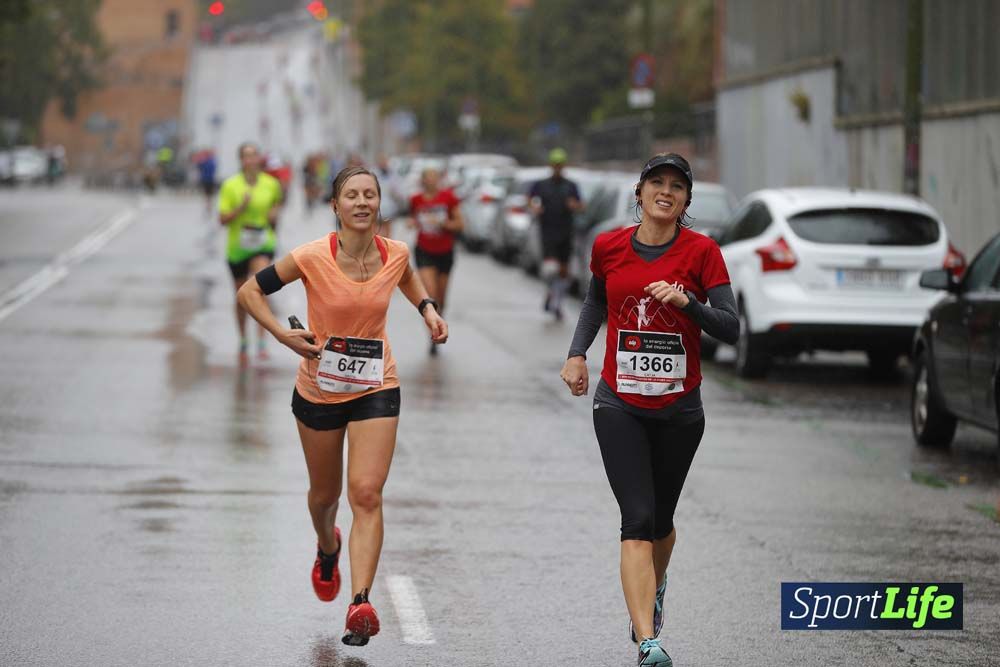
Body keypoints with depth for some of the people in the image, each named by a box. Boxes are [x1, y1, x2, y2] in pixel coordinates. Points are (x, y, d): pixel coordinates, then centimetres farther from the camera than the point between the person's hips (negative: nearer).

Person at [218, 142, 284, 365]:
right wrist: (241, 208, -23)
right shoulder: (230, 186, -7)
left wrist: (274, 214, 1)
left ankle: (261, 342, -25)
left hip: (263, 245, 0)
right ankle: (243, 342, 34)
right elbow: (222, 219, -8)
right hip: (237, 246, 1)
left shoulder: (272, 184, -1)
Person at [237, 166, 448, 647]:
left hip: (376, 388, 1)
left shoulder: (396, 254, -8)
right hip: (319, 388, 0)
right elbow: (250, 291, -7)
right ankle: (327, 549, 52)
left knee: (367, 494, -14)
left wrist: (427, 308, 1)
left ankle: (360, 604, -17)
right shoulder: (312, 257, -18)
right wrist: (284, 335, -19)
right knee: (325, 494, 17)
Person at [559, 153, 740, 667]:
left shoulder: (701, 251, -6)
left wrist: (686, 301, -25)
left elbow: (730, 329, -9)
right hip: (619, 404, 0)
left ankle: (653, 590, 48)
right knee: (637, 520, -14)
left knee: (660, 521, 14)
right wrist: (576, 353, 8)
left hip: (679, 408, 0)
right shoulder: (609, 247, 1)